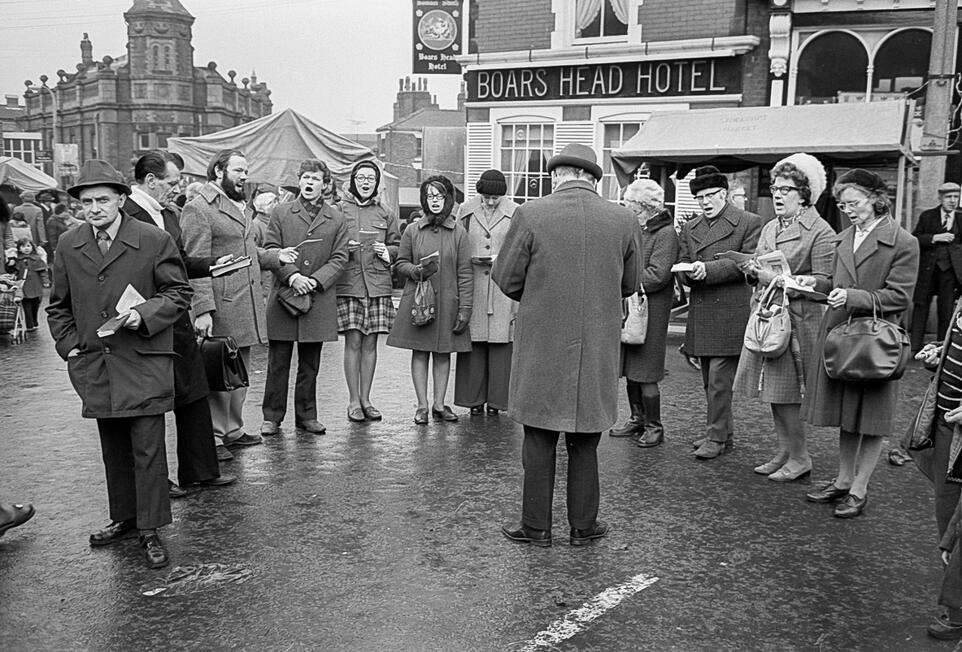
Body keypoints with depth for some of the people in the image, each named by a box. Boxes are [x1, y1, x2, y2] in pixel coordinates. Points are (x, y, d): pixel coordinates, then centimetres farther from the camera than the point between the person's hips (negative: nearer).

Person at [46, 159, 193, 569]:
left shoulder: (155, 241, -6)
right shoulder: (68, 247, 7)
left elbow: (179, 293, -1)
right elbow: (58, 306, 17)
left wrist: (144, 315, -16)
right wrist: (69, 346, 6)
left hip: (144, 364, -4)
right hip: (94, 366, 4)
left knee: (147, 447, -3)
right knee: (113, 447, 15)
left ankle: (150, 531, 7)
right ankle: (124, 518, 30)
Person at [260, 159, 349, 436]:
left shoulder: (336, 219, 10)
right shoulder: (281, 213, 7)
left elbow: (339, 258, 4)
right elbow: (270, 250, 1)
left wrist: (316, 281, -11)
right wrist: (292, 276, -14)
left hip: (319, 299, 1)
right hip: (283, 297, -1)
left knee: (310, 364, 8)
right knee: (278, 362, 4)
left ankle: (306, 416, 18)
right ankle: (272, 416, 13)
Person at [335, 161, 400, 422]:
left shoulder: (386, 214, 13)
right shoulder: (338, 210, 5)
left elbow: (398, 246, 19)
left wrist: (388, 252, -2)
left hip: (378, 286, 2)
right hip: (348, 285, -2)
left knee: (370, 343, 5)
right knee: (353, 342, -3)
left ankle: (365, 399, 16)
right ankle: (353, 401, 8)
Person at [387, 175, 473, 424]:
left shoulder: (458, 232, 0)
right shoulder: (412, 230, 2)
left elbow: (465, 273, -1)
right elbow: (400, 263, 9)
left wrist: (465, 307, -6)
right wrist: (416, 271, -12)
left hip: (447, 301, 0)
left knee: (443, 353, 6)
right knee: (419, 351, 3)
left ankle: (439, 405, 15)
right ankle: (422, 406, 11)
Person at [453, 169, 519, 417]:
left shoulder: (516, 213, 3)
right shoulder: (466, 211, 8)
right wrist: (471, 259, -5)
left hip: (503, 288, -1)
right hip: (472, 287, 1)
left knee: (501, 342, -1)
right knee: (473, 343, 2)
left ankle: (497, 399, 9)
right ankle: (474, 399, 11)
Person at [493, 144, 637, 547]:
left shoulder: (530, 215, -11)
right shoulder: (623, 220, -3)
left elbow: (506, 279, -4)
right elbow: (628, 285, 8)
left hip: (541, 347, -2)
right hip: (597, 350, 2)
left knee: (539, 441, 10)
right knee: (585, 444, 14)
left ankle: (536, 527, 19)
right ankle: (583, 527, 24)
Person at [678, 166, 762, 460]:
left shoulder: (749, 223, -1)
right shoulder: (689, 228, 17)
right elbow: (682, 266, 12)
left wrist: (708, 269, -18)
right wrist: (691, 271, -12)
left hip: (730, 314, -6)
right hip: (701, 314, 6)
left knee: (719, 379, -7)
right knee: (710, 380, 13)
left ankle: (717, 437, 2)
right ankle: (723, 431, 25)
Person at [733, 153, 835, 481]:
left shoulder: (820, 232, -7)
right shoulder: (769, 228, 16)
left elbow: (825, 282, -13)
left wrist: (779, 281, -20)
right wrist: (754, 271, 0)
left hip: (796, 320, -7)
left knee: (785, 393, -4)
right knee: (772, 391, 11)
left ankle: (799, 457, 11)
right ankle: (783, 452, 23)